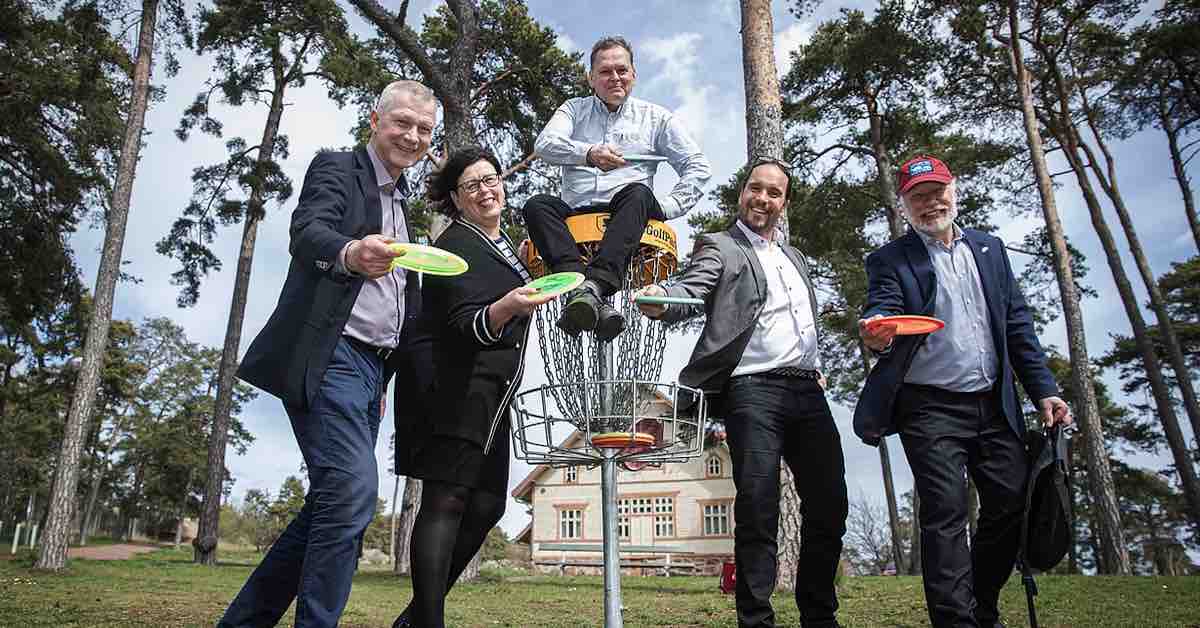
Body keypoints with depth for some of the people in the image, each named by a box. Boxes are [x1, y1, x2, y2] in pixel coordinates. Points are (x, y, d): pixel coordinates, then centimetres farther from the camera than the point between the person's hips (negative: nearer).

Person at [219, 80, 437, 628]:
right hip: (329, 356, -8)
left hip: (372, 366, 8)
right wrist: (349, 253, -43)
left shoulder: (401, 201, 23)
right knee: (352, 490, -20)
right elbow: (308, 233, -19)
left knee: (331, 504, 8)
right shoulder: (336, 169, 1)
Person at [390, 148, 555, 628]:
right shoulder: (456, 245, -8)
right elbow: (466, 324, -22)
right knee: (447, 501, -14)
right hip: (452, 388, -9)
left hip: (489, 395, 9)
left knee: (486, 506, 6)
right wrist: (509, 307, -42)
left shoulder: (504, 244, 18)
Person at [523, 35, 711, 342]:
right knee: (537, 205, -27)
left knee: (638, 193, -33)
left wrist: (667, 206, -4)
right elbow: (544, 144, 1)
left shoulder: (656, 118, 20)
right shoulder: (574, 109, 22)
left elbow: (699, 168, 12)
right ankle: (587, 296, -47)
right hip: (576, 214, 1)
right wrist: (588, 153, -18)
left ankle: (595, 285, -52)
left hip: (627, 214, -1)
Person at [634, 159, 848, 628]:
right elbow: (691, 290, -16)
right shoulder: (719, 247, 3)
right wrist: (660, 300, -37)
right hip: (753, 391, -6)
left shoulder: (795, 257, 24)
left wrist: (814, 367, 18)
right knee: (757, 511, -8)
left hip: (807, 389, 7)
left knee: (829, 505, 6)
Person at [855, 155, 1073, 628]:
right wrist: (878, 333, -39)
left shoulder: (989, 249, 14)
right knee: (945, 513, -8)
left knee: (1012, 504, 6)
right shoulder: (890, 260, 0)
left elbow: (1017, 324, 13)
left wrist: (1043, 390, 6)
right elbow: (883, 310, -14)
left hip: (994, 405, 5)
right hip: (931, 408, -4)